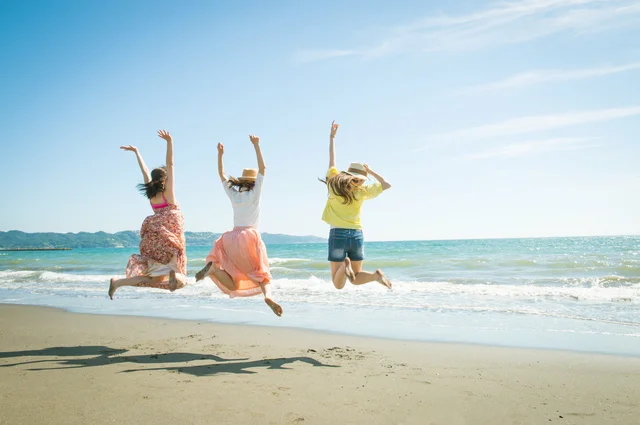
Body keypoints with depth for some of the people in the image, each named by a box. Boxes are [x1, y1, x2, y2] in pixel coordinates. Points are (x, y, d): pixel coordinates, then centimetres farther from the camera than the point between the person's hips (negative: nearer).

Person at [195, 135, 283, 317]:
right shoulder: (254, 193, 2)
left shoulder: (233, 193, 13)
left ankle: (213, 267, -27)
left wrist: (220, 154, 22)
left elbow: (222, 174, 25)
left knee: (233, 286, 3)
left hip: (232, 238, 4)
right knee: (263, 276, 7)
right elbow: (262, 168, -1)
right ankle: (268, 295, -30)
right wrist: (256, 145, -2)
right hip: (250, 237, -4)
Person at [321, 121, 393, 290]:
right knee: (355, 278, 15)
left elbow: (332, 159, 14)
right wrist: (371, 171, 17)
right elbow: (386, 184, 13)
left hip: (338, 234, -1)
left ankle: (345, 264, -27)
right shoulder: (362, 191, 1)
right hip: (356, 235, 1)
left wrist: (332, 136, 25)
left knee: (338, 284, 3)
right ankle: (376, 275, -14)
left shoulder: (334, 183, 1)